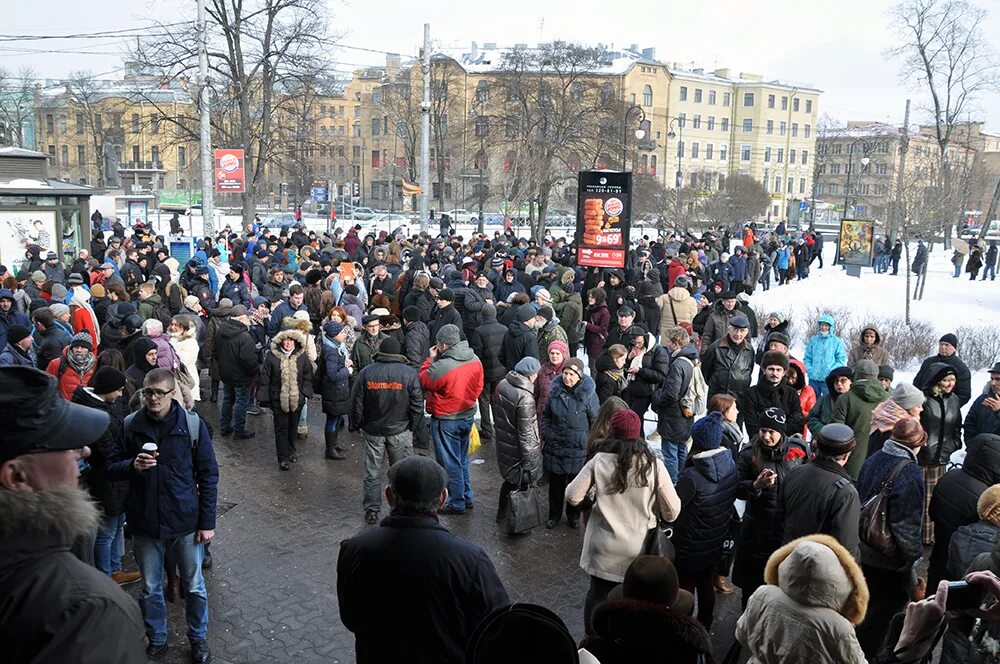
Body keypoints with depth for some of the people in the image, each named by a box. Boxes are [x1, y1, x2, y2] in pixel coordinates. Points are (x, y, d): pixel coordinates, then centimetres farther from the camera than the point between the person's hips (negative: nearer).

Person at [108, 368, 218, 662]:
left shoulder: (193, 424, -10)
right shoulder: (129, 425, -5)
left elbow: (208, 475, -4)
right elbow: (111, 469, 3)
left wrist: (207, 522, -4)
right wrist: (132, 465, -21)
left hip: (185, 521, -1)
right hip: (144, 522, 2)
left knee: (194, 586, 13)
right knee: (150, 589, 17)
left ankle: (198, 638, 35)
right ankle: (157, 639, 39)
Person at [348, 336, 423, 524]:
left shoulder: (365, 373, -5)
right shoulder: (409, 373, -8)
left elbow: (356, 404, -2)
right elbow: (417, 404, -7)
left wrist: (357, 426, 11)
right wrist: (413, 427, 6)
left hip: (372, 431, 1)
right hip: (400, 431, -1)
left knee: (372, 472, 11)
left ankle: (371, 510, 17)